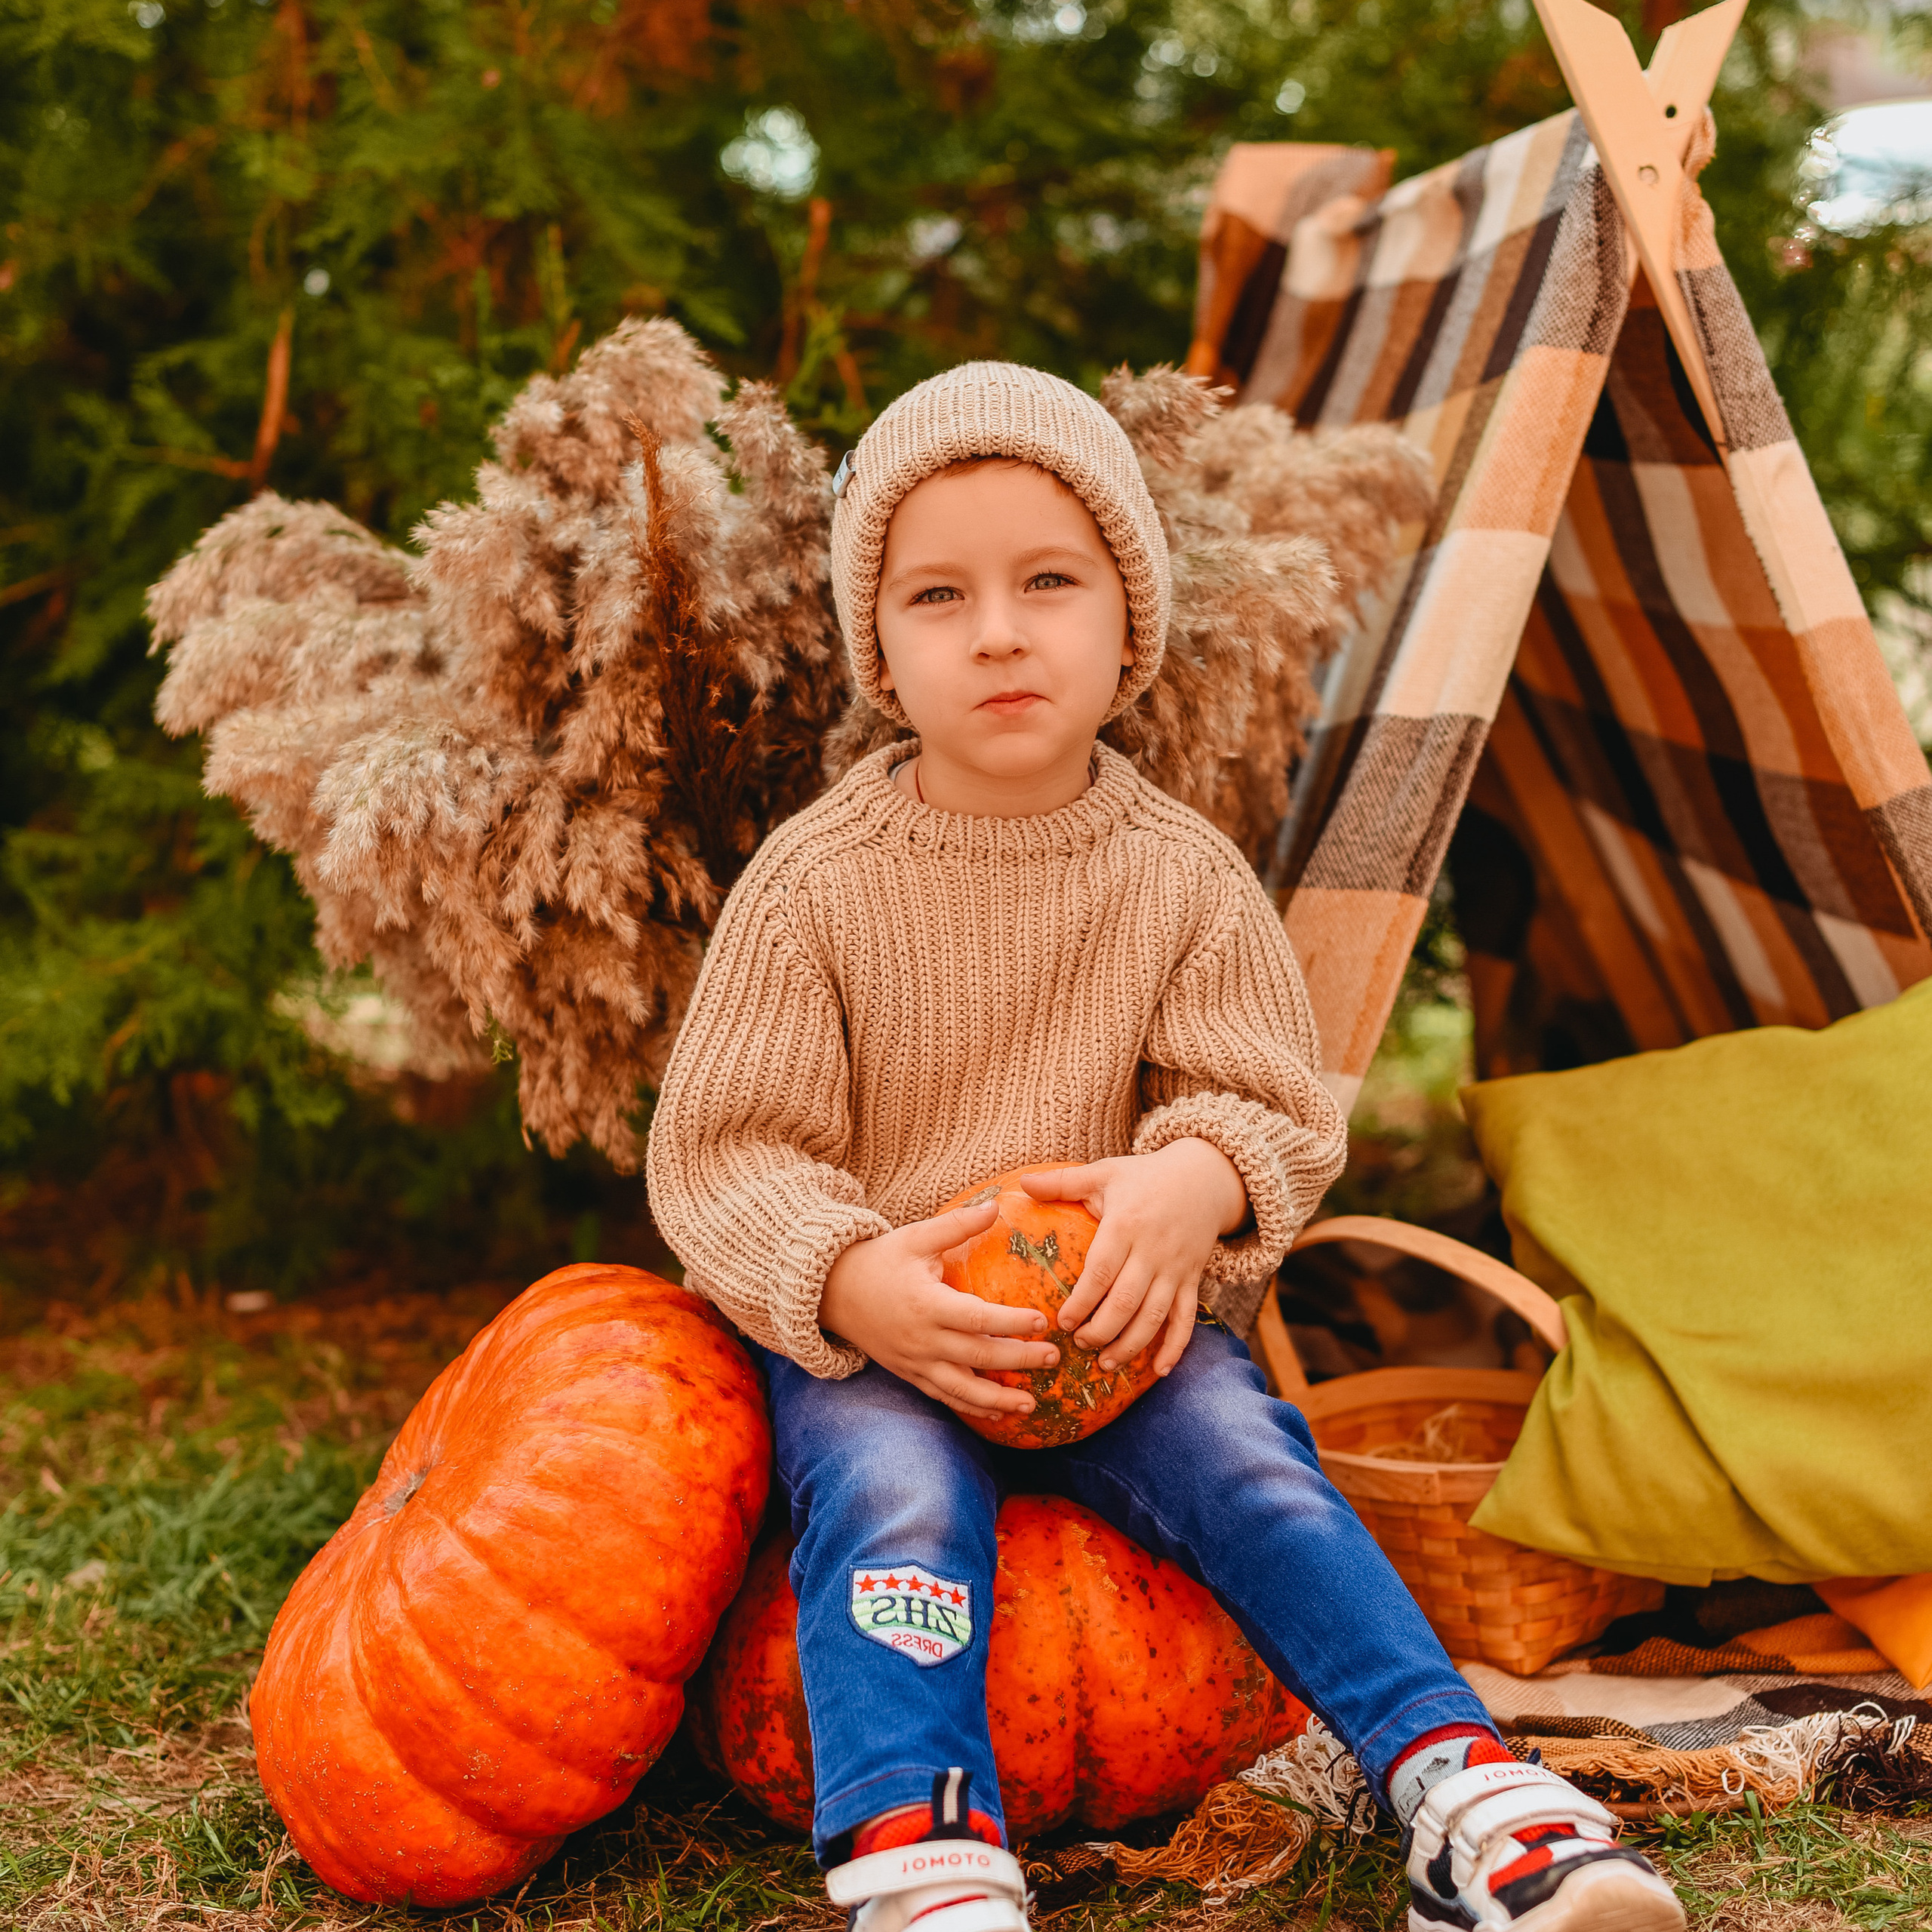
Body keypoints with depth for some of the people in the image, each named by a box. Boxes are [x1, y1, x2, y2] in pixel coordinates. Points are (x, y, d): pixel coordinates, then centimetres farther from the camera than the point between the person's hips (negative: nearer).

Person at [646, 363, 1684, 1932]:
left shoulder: (1185, 876, 0)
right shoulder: (815, 885, -6)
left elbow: (1270, 1104, 2)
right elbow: (726, 1157, -6)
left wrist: (1197, 1184, -24)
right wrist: (854, 1283, -27)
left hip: (1121, 1322, 2)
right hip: (870, 1333, -1)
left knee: (1247, 1462, -23)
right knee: (895, 1500, -30)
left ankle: (1466, 1797, -22)